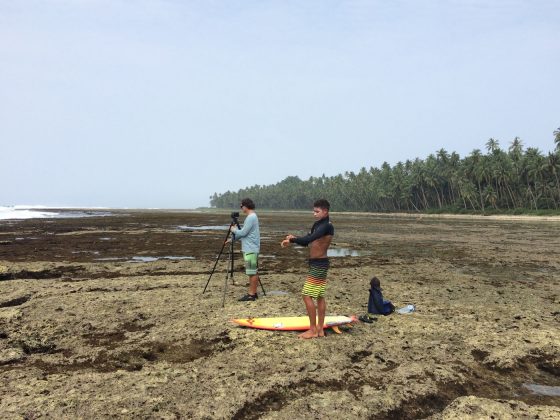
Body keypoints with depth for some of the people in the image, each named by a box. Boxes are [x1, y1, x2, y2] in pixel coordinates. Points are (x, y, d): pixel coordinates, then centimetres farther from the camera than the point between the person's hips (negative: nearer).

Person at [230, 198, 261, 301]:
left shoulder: (251, 217, -17)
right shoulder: (252, 217, 15)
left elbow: (243, 233, -18)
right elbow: (245, 233, 21)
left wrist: (234, 230, -1)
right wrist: (234, 237, 18)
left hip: (250, 250, -10)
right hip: (251, 249, 10)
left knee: (252, 272, -6)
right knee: (253, 272, 12)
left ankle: (252, 295, -2)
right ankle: (253, 293, 17)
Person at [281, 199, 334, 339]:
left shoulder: (327, 226, -19)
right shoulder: (317, 225, 12)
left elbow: (309, 239, -31)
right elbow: (307, 241, 15)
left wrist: (291, 240, -25)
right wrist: (294, 238, -4)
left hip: (319, 264, -10)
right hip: (317, 264, 10)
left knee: (307, 295, -7)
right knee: (319, 296, 12)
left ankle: (313, 330, 0)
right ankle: (320, 329, 18)